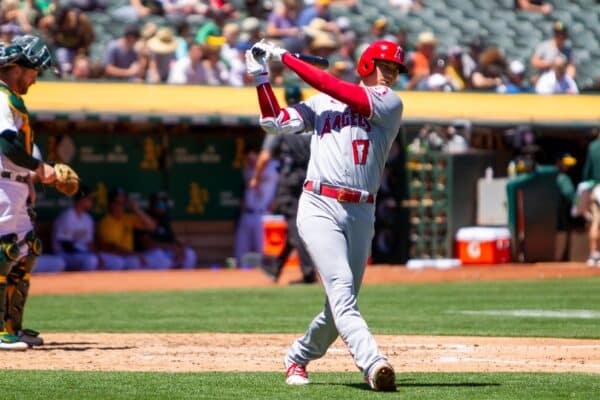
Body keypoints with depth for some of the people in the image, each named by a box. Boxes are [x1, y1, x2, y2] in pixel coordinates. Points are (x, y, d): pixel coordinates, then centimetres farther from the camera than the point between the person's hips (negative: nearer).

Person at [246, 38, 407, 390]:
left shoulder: (390, 103, 5)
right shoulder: (321, 103, 14)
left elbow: (333, 87, -4)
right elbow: (275, 122, 10)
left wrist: (286, 58, 0)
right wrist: (261, 76, 7)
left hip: (361, 215, 2)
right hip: (319, 208, -1)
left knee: (342, 302, 6)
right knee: (341, 287, -20)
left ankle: (298, 358, 29)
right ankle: (373, 363, -34)